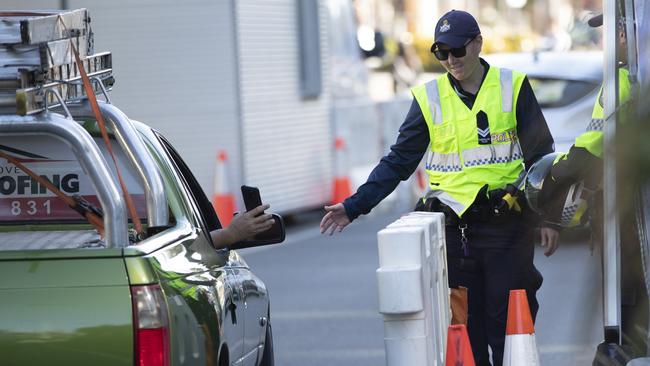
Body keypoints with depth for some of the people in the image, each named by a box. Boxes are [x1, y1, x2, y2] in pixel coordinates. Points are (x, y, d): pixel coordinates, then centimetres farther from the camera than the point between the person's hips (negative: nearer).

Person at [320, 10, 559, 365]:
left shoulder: (513, 87, 3)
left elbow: (540, 156, 7)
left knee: (509, 322, -1)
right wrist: (354, 206, -2)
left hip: (507, 226, -1)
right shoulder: (428, 98, 5)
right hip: (453, 226, 1)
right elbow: (398, 162, 7)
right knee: (463, 325, 2)